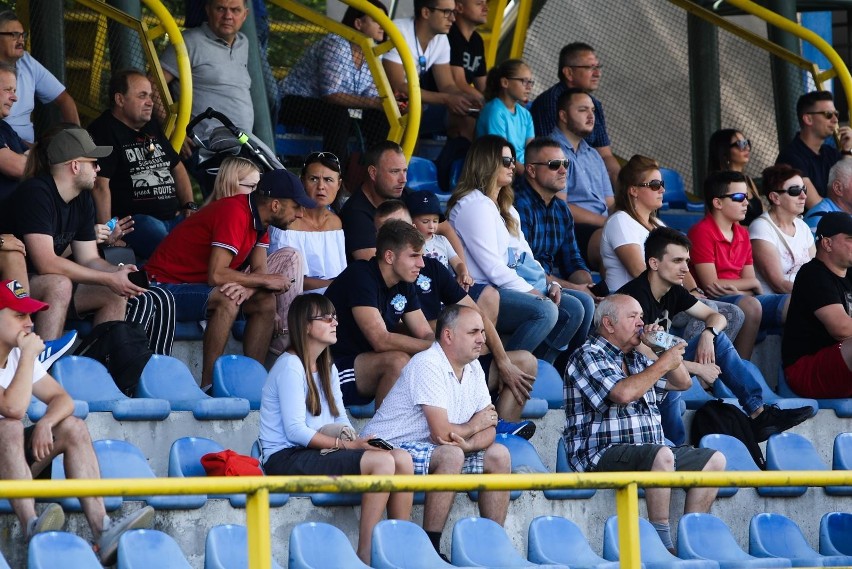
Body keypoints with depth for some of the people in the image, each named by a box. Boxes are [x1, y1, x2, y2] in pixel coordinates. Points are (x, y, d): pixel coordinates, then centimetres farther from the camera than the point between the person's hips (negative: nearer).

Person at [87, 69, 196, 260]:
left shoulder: (152, 128, 24)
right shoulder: (104, 132, -3)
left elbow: (177, 168, 36)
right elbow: (100, 185, -13)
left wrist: (190, 206, 19)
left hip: (173, 216, 8)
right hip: (132, 219, -8)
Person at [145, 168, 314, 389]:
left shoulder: (258, 218, 6)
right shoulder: (235, 214, -25)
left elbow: (260, 270, 0)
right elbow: (216, 275, -31)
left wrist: (248, 287, -25)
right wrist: (265, 281, -19)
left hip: (197, 284, 9)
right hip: (166, 285, -9)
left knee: (265, 301, -4)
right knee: (226, 300, -33)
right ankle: (208, 386, -31)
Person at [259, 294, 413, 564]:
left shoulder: (327, 369, 20)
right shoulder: (290, 365, -9)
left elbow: (341, 421, 13)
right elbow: (295, 430, -16)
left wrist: (357, 440, -9)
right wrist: (347, 445, -20)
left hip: (317, 452, 8)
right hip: (286, 458, -8)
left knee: (402, 458, -12)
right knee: (380, 462, -26)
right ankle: (366, 555, -25)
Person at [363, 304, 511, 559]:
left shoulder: (473, 368, 7)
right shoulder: (427, 365, -20)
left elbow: (488, 429, 4)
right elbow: (442, 433, -26)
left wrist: (468, 444, -19)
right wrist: (474, 426, -5)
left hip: (433, 450, 9)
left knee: (498, 455, -1)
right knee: (450, 455, -33)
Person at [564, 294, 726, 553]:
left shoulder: (636, 359, 23)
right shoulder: (589, 356, -6)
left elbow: (682, 383, 27)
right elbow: (623, 393, -23)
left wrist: (665, 349, 11)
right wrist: (663, 364, -13)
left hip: (649, 454, 10)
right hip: (602, 456, -10)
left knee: (714, 459, 1)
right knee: (662, 455, -36)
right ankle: (663, 543, -32)